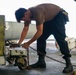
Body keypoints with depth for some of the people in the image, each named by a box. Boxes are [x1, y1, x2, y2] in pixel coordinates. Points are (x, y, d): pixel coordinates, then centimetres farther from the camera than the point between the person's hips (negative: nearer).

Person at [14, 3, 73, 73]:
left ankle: (69, 63, -20)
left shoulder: (37, 12, -35)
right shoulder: (28, 14, -7)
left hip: (59, 15, -9)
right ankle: (41, 61, 5)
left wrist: (28, 43, -26)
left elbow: (39, 32, -34)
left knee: (60, 38, -23)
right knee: (40, 38, -1)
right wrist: (19, 43, -2)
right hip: (50, 19, 9)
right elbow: (25, 30, 1)